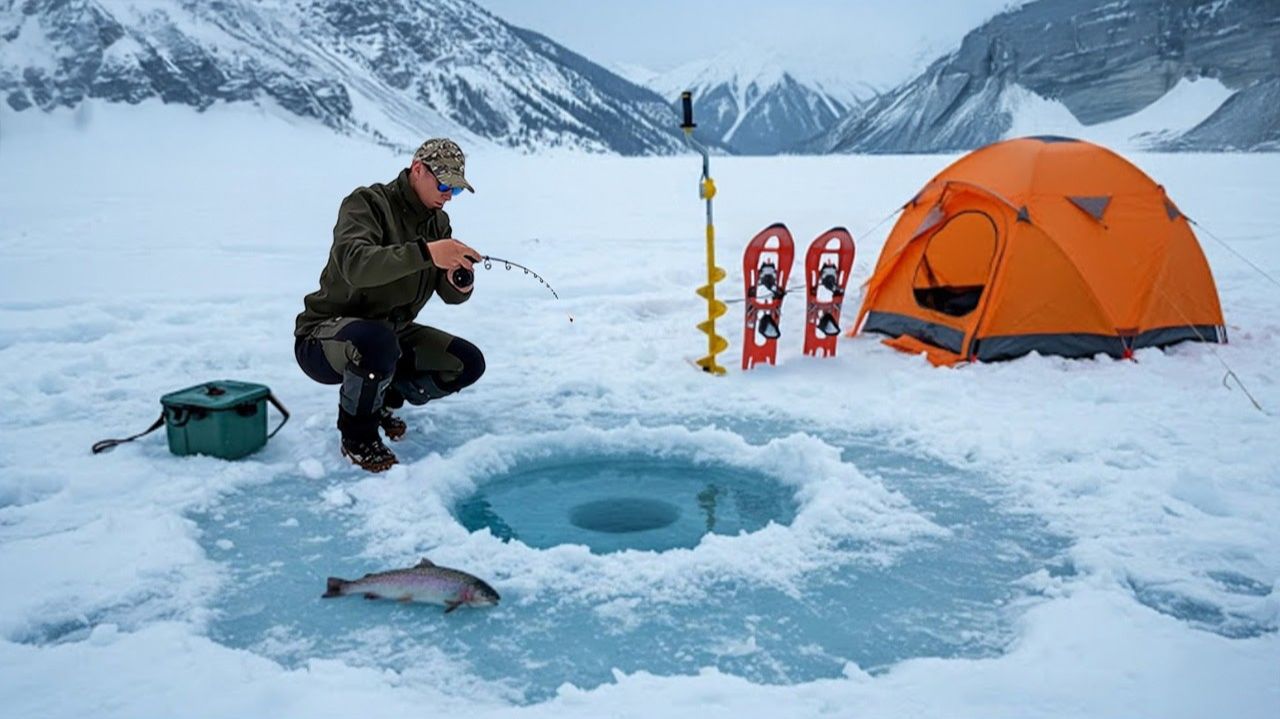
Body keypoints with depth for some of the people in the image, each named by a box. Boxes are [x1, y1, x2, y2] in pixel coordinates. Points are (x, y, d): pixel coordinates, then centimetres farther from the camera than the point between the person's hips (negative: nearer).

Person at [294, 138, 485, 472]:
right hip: (324, 338, -7)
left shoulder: (438, 222, 5)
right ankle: (357, 437, -12)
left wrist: (460, 283, -25)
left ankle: (384, 400, 15)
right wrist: (425, 252, -50)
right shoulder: (368, 203, -16)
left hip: (391, 334, 7)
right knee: (379, 342, -40)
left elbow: (449, 295, 0)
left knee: (468, 363, -8)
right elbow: (354, 263, -37)